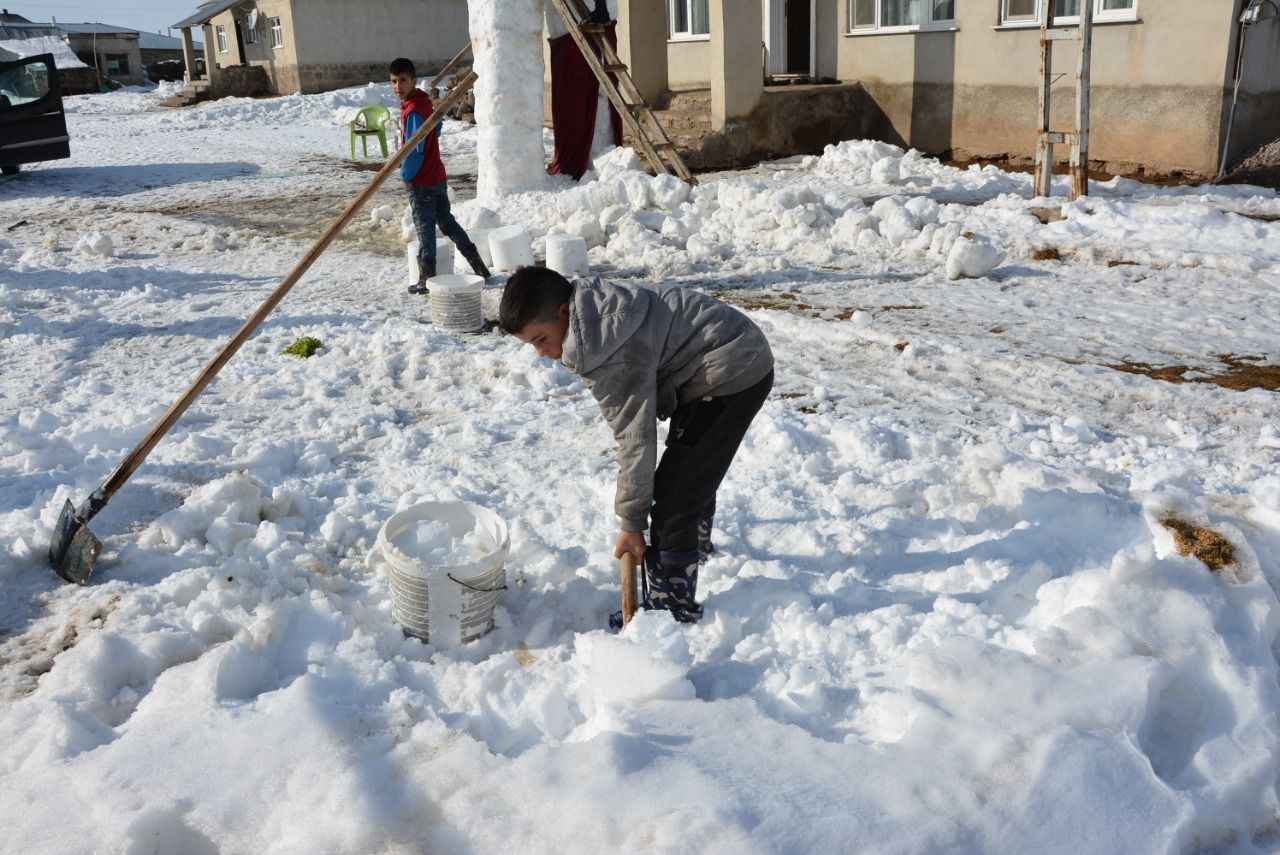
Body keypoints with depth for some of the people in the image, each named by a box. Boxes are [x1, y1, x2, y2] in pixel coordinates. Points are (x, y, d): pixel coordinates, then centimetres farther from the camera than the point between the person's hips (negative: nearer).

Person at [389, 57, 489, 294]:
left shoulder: (413, 111, -20)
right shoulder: (424, 100, 8)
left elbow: (415, 150, -22)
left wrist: (405, 175, -8)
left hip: (422, 182, -9)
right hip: (438, 176, 9)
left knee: (425, 229, 1)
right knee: (447, 221, 18)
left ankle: (426, 279, 9)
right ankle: (478, 264, 21)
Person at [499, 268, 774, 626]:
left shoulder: (611, 353, -27)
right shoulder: (598, 307, 3)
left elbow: (636, 438, -23)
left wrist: (631, 523, -14)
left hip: (732, 376, -11)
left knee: (673, 497, -10)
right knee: (693, 463, 32)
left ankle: (671, 607, 1)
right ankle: (695, 541, 57)